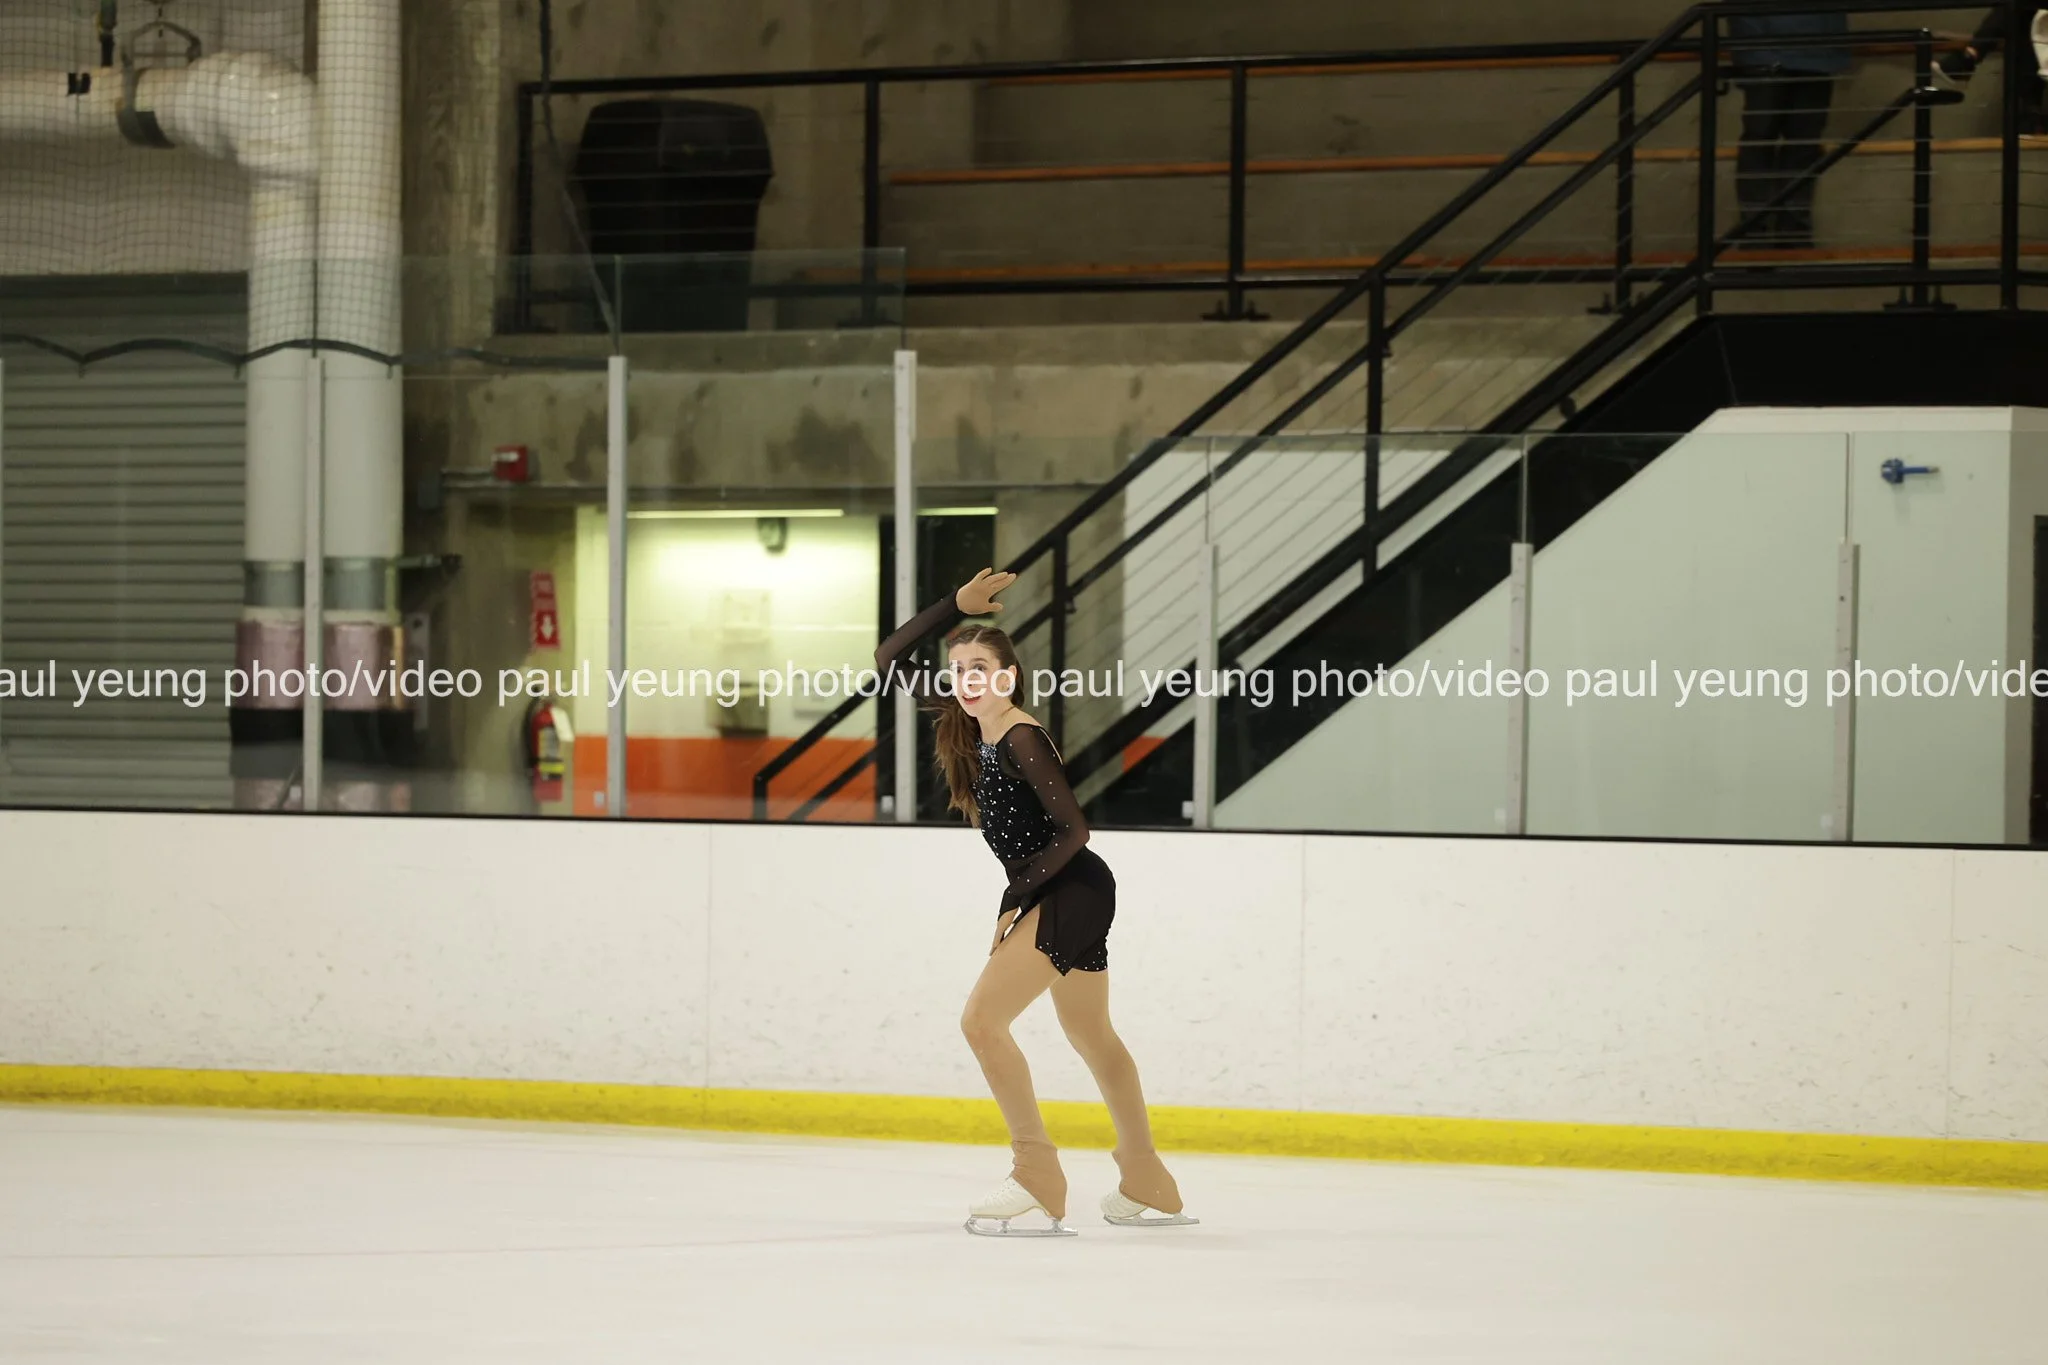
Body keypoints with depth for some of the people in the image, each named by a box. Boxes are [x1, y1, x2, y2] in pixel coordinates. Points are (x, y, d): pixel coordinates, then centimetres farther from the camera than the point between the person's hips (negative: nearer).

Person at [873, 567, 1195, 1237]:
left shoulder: (1020, 739, -21)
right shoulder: (970, 720, 3)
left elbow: (1074, 829, -20)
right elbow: (889, 662, 8)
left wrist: (1018, 896, -17)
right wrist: (957, 605, 1)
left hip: (1072, 891, -10)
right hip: (1056, 894, 10)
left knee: (982, 1020, -15)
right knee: (1092, 1036, 19)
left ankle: (1037, 1175, -10)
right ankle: (1148, 1186, 30)